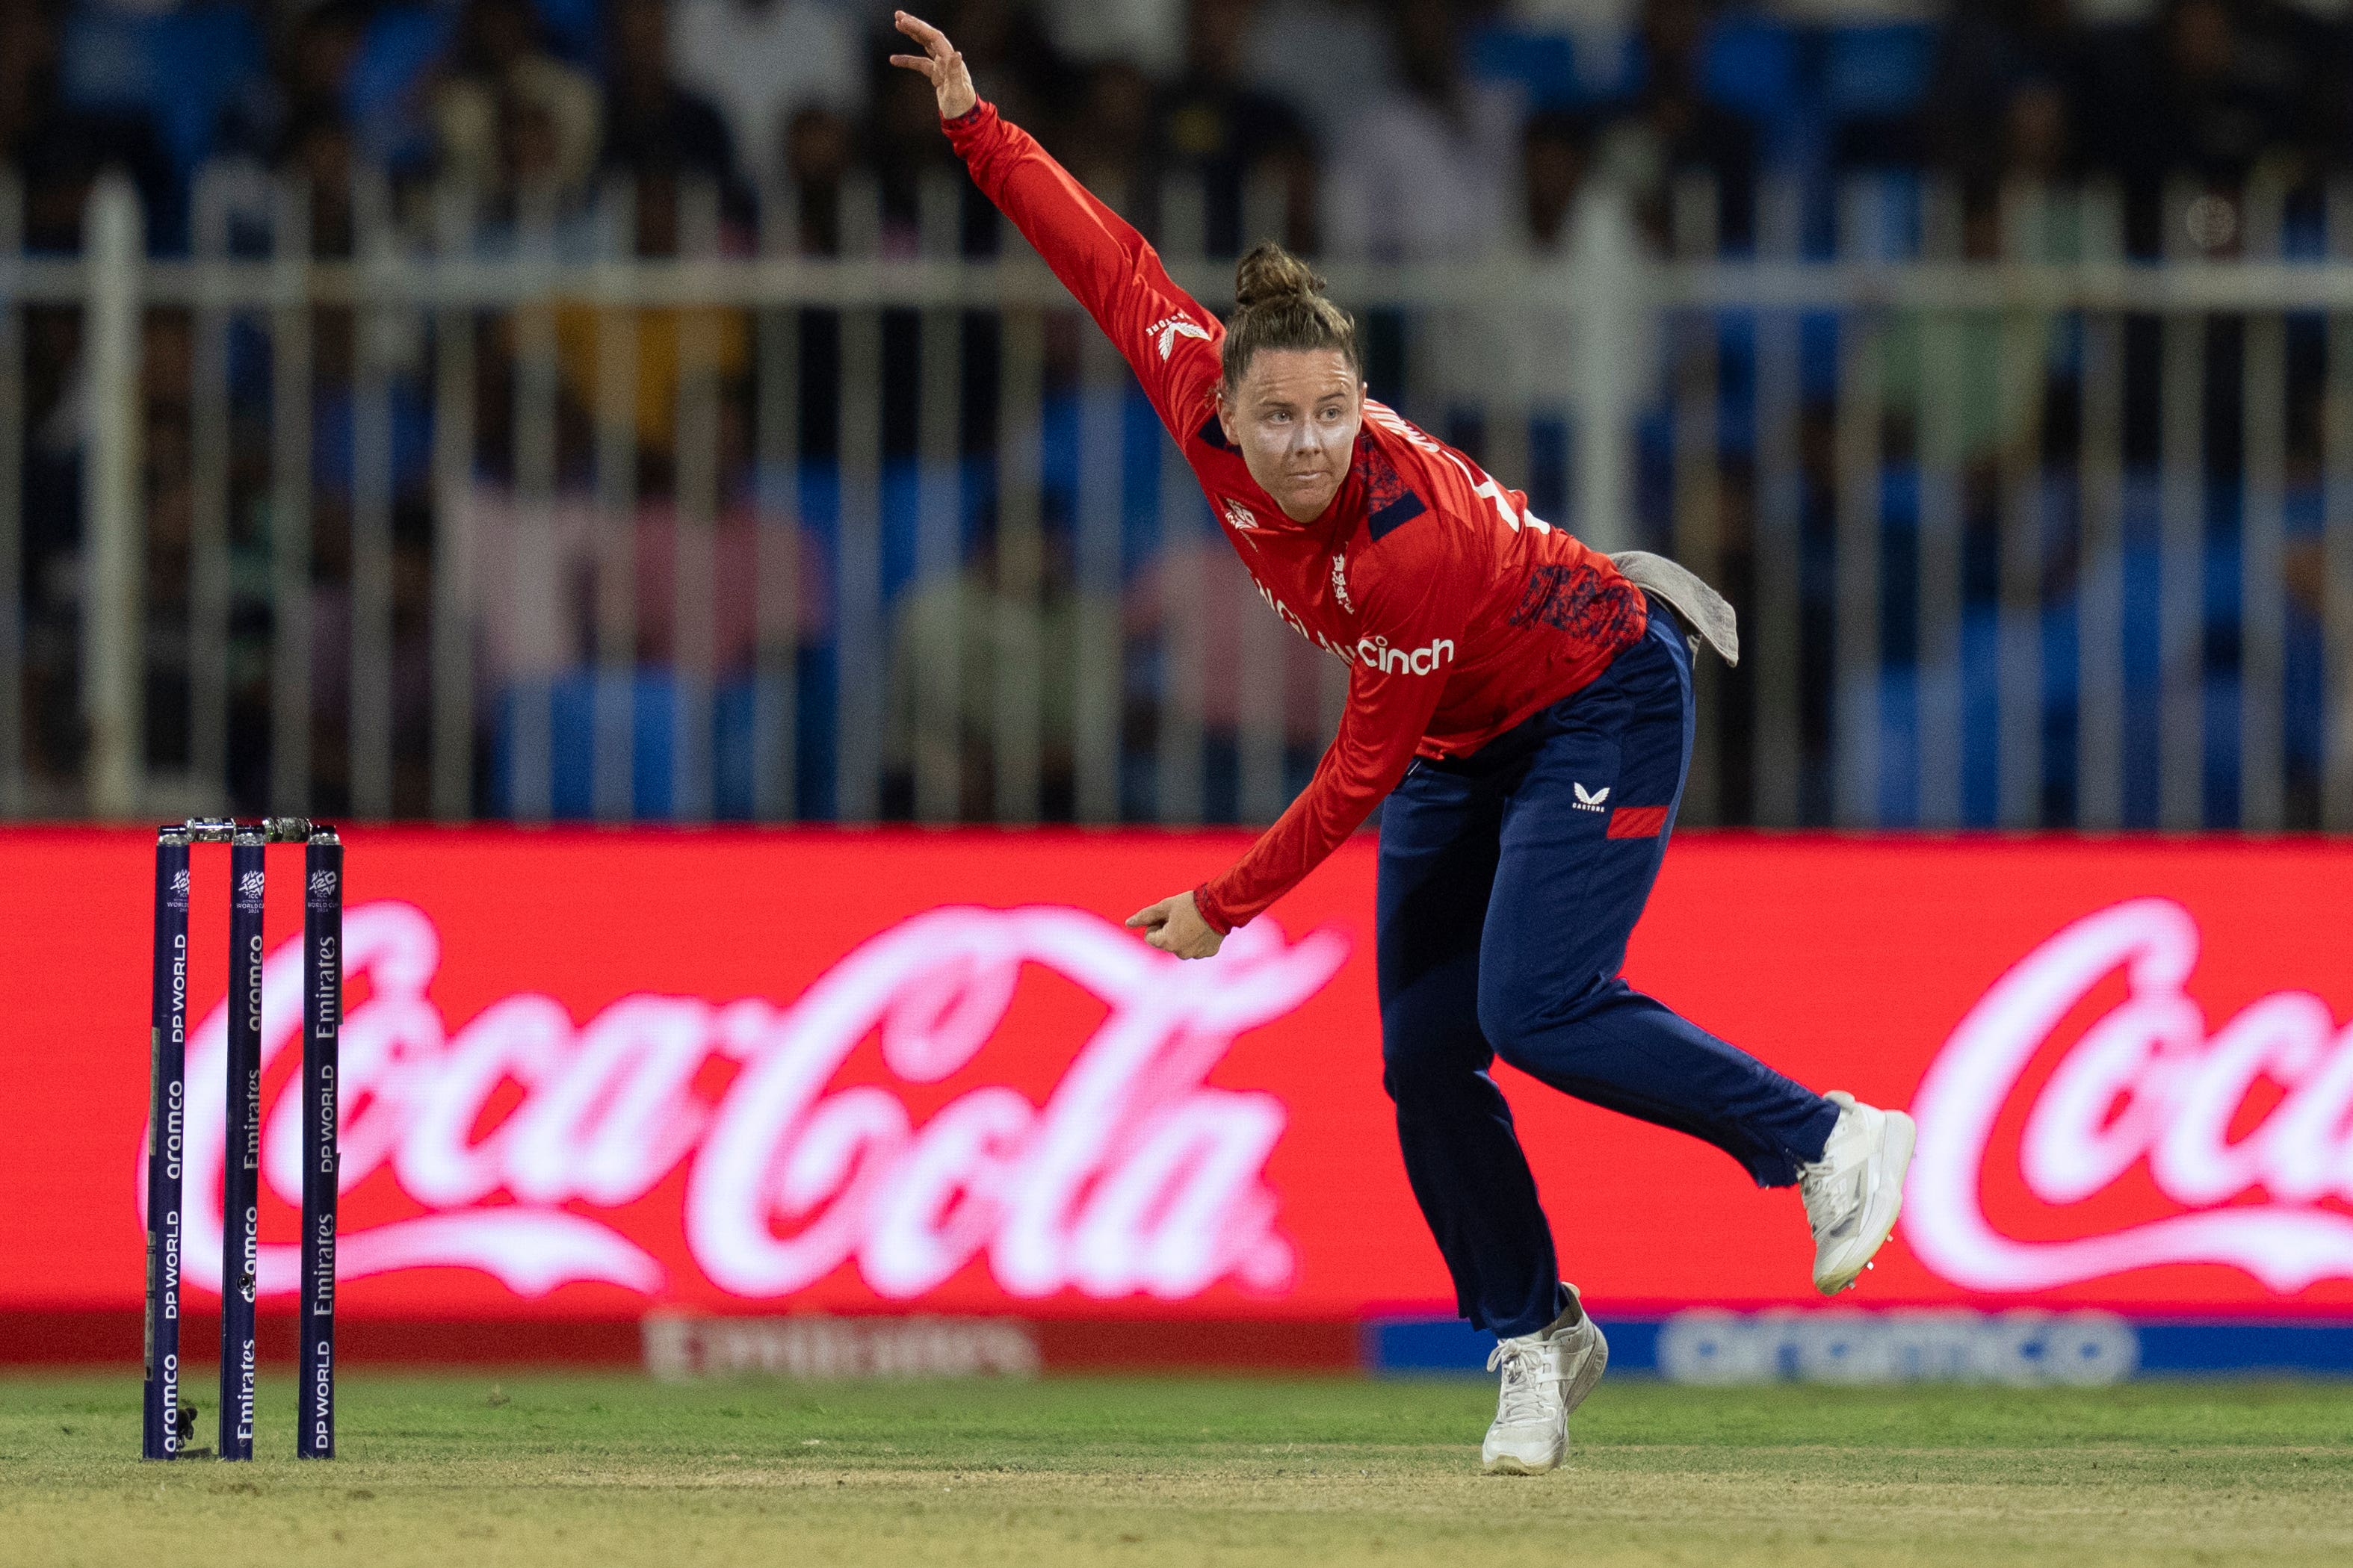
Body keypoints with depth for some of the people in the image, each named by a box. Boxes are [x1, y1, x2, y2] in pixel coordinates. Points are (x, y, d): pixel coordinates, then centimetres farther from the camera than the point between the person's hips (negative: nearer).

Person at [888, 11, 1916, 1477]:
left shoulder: (1417, 542, -37)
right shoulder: (1203, 397, -21)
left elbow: (1364, 768, -27)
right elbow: (1111, 260, -6)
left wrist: (1225, 906, -20)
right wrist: (974, 124, -10)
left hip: (1600, 706, -7)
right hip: (1466, 739, 7)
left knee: (1536, 1010, -24)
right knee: (1422, 1058, 2)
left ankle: (1828, 1138, -11)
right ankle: (1537, 1340, 16)